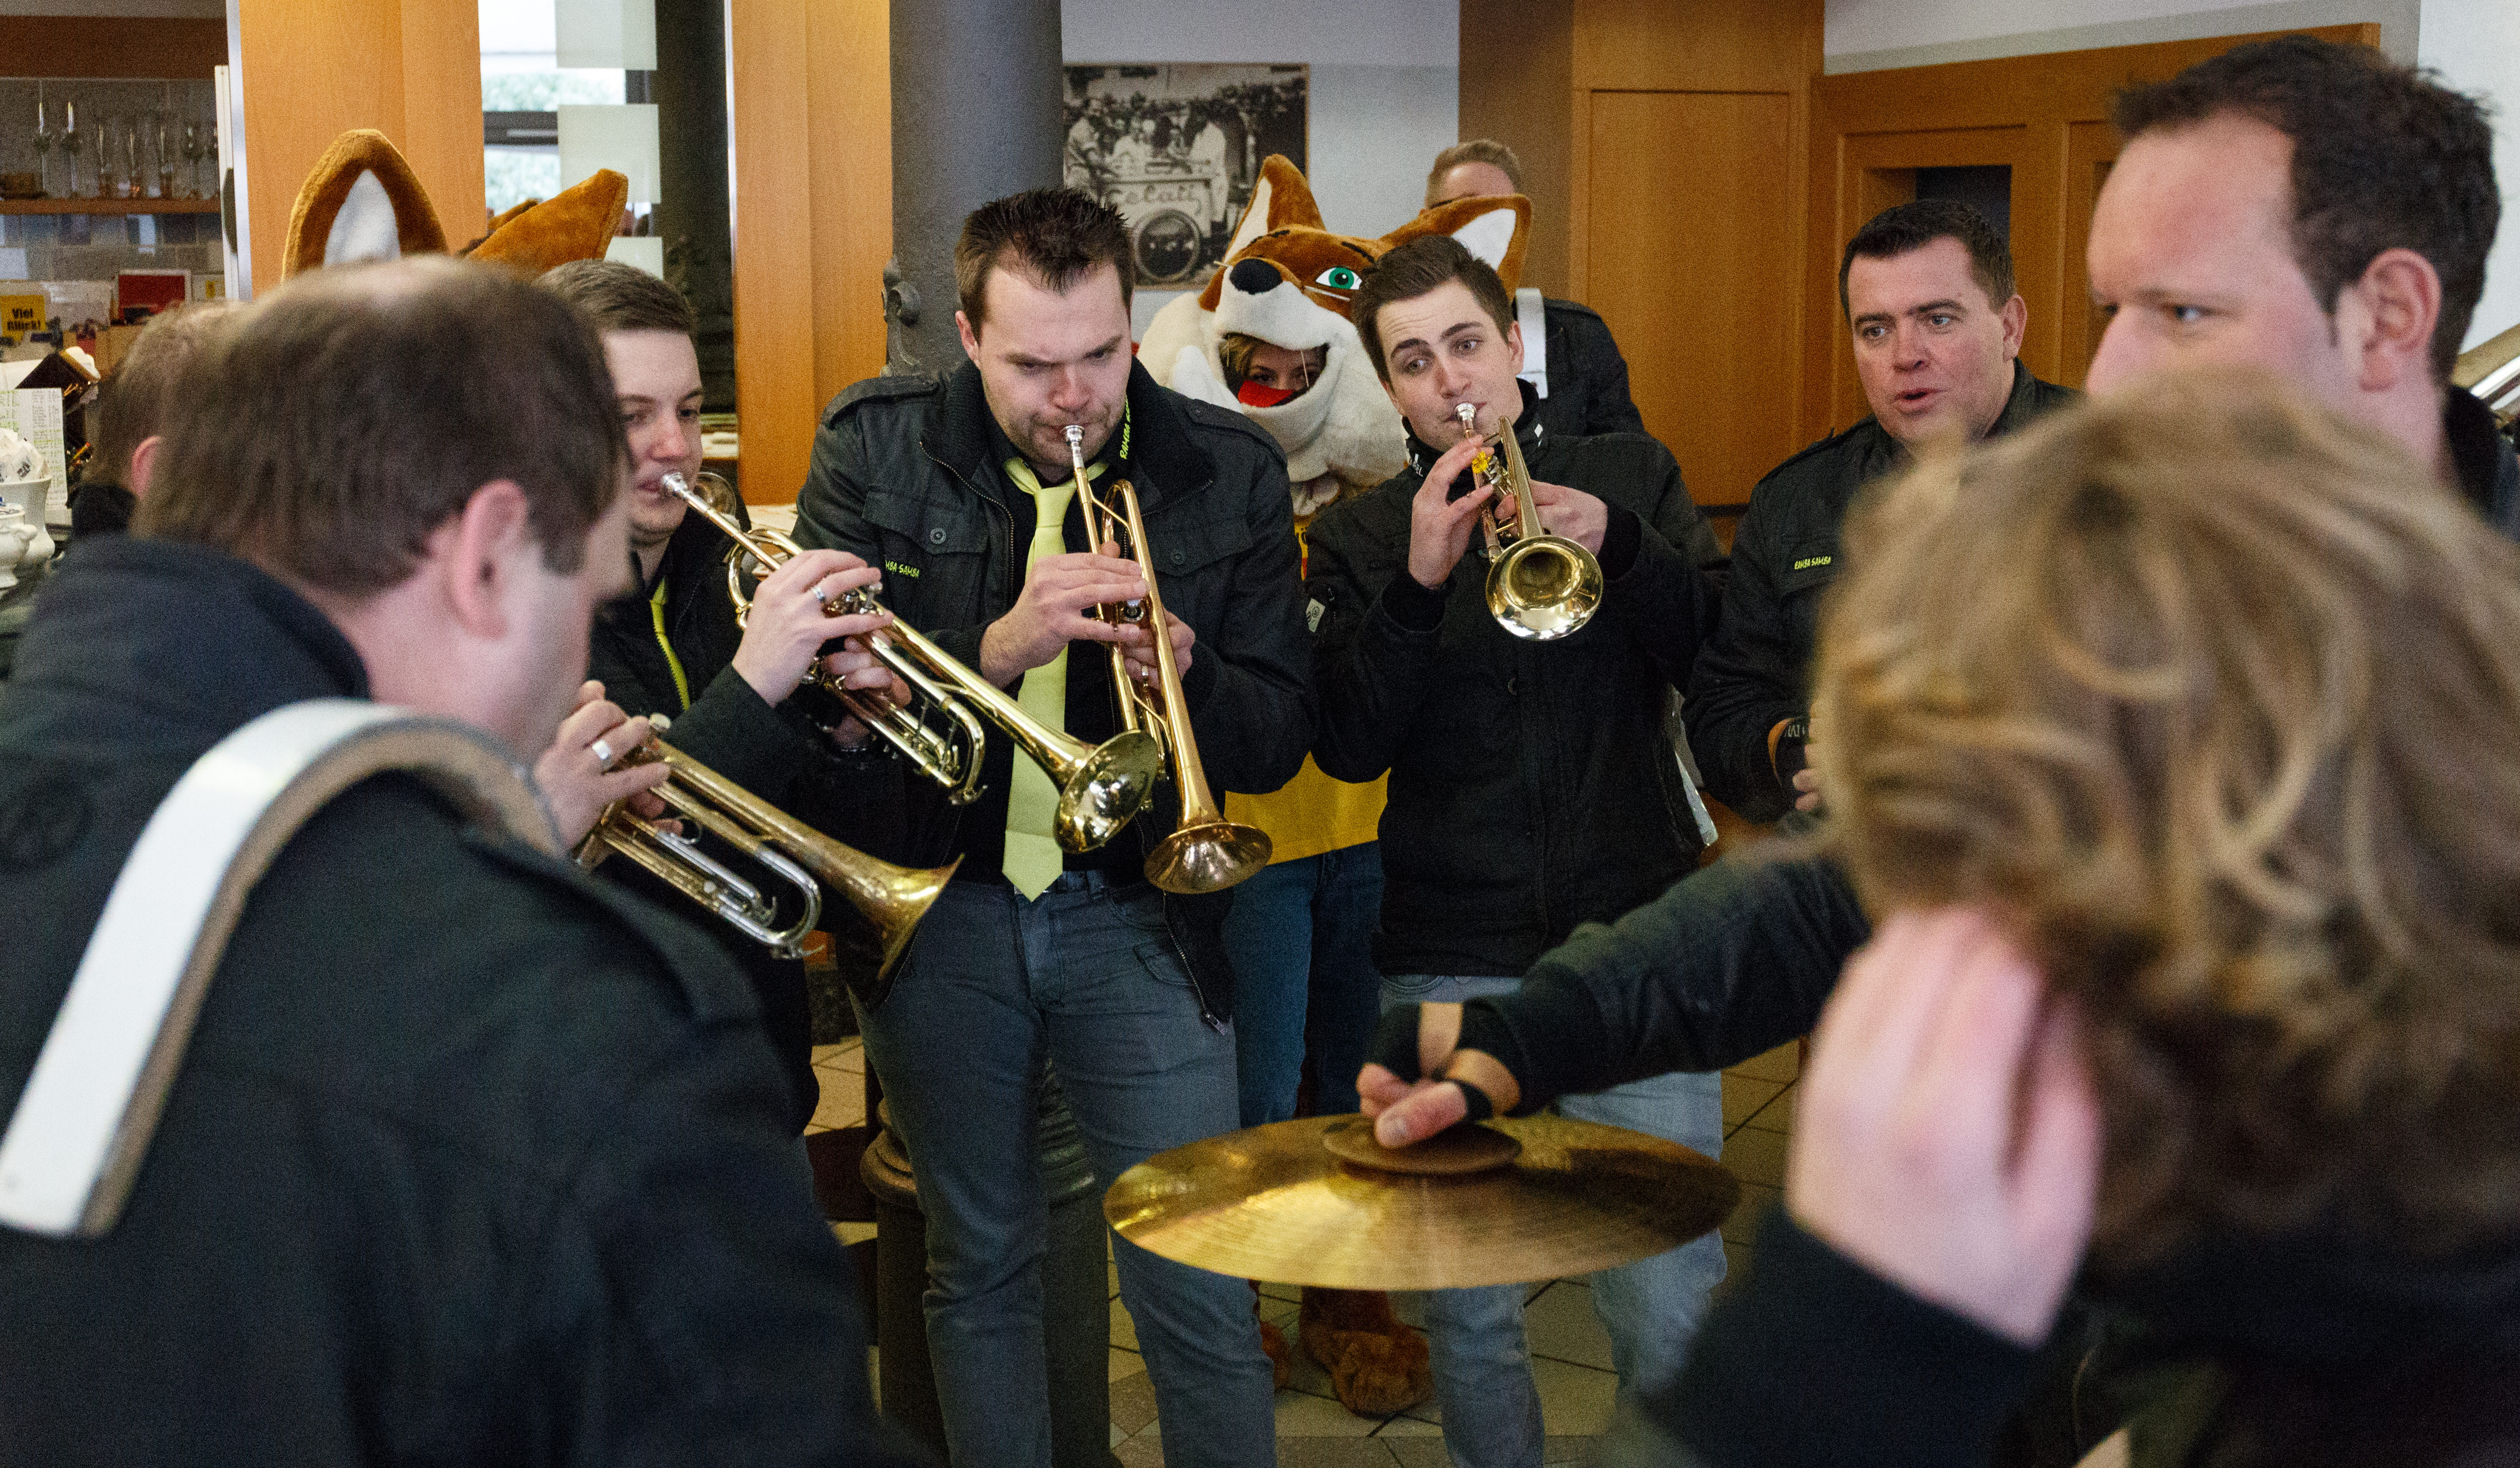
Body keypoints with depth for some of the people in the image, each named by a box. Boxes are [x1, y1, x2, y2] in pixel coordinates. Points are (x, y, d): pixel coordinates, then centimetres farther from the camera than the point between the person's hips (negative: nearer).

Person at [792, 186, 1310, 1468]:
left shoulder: (1228, 471, -4)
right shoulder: (875, 448, -5)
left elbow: (1279, 741, -3)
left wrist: (1185, 673, -25)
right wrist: (996, 646, -29)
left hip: (1135, 916, -1)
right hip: (939, 912, 1)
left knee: (1200, 1298, -1)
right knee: (976, 1269, 16)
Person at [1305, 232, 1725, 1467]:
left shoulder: (1632, 479, 8)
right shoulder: (1361, 536, 8)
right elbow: (1348, 745, -4)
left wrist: (1618, 547, -17)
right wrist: (1419, 581, -17)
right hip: (1451, 970, 1)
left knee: (1670, 1317, -3)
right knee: (1467, 1315, 8)